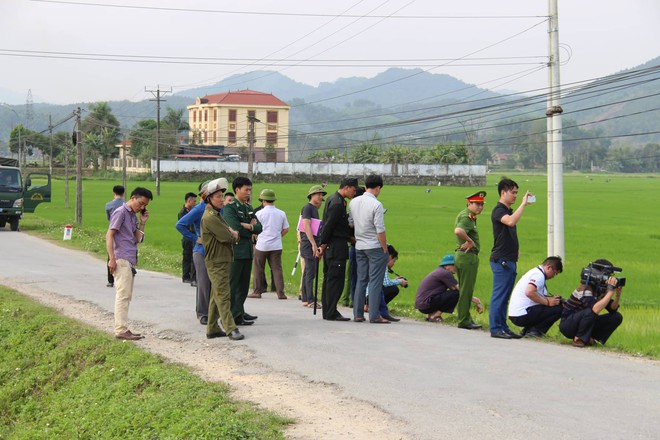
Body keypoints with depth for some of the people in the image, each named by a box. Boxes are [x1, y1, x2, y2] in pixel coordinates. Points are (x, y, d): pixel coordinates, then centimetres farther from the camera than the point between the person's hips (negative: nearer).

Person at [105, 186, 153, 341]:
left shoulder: (133, 216, 18)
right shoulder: (121, 212, -7)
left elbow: (138, 240, 17)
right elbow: (109, 235, -12)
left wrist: (142, 223, 6)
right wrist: (112, 259, -19)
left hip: (130, 261, 9)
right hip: (121, 260, -9)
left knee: (126, 296, 11)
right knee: (123, 295, -11)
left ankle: (123, 329, 15)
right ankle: (121, 330, -12)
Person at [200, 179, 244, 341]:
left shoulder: (217, 214, 19)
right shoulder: (210, 217, -15)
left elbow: (229, 233, 16)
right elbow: (226, 237, -20)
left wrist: (232, 233, -8)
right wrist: (233, 235, 2)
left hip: (223, 260, 10)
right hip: (217, 262, -10)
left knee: (217, 296, 12)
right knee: (223, 295, -11)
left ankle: (212, 329, 17)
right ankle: (231, 329, -14)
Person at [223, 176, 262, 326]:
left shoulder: (249, 208, 16)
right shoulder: (230, 208, -8)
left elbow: (259, 228, 7)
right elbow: (236, 229, -19)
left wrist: (246, 226, -9)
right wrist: (251, 227, -4)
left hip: (248, 251, 8)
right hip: (235, 250, -8)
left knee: (244, 284, 13)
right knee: (233, 284, -4)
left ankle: (240, 312, 21)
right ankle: (235, 315, -3)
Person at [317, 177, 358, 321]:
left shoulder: (332, 199, 16)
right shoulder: (337, 203, -17)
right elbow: (328, 226, -19)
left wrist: (350, 238, 18)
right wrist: (323, 246, -13)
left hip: (330, 247, 11)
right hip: (336, 247, -11)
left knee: (329, 279, 12)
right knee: (336, 279, -7)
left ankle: (328, 312, 17)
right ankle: (331, 313, -6)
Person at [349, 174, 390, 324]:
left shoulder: (353, 202, 5)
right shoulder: (376, 205, -15)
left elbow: (350, 223, 13)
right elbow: (380, 230, -15)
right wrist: (385, 249, -7)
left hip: (359, 247, 6)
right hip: (375, 246, -6)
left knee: (361, 280, 11)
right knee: (375, 282, -3)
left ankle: (358, 314, 12)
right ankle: (374, 315, -4)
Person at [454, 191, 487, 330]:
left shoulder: (466, 215, 17)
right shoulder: (467, 217, -15)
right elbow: (458, 231, -35)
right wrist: (470, 241, -22)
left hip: (461, 255, 11)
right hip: (468, 256, -11)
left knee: (465, 289, 15)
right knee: (466, 290, -6)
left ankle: (465, 319, 22)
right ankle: (464, 321, -2)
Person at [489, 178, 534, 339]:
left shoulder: (509, 211, 19)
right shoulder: (498, 210, -11)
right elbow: (511, 222, -32)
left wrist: (515, 249, 16)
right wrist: (523, 204, -28)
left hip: (510, 260, 9)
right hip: (501, 259, -9)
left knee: (505, 296, 11)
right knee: (499, 295, -7)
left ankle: (503, 327, 15)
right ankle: (495, 328, -5)